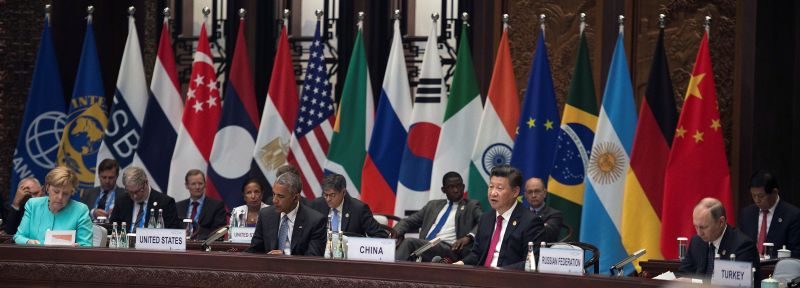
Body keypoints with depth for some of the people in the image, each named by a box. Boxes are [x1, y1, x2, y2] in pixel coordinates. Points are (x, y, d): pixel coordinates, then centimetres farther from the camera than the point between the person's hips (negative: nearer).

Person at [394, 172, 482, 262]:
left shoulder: (472, 206, 18)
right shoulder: (433, 205, 30)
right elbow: (410, 221, 28)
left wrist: (469, 237, -18)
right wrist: (396, 231, 4)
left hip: (449, 250, -4)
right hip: (425, 247, 4)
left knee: (409, 242, -31)